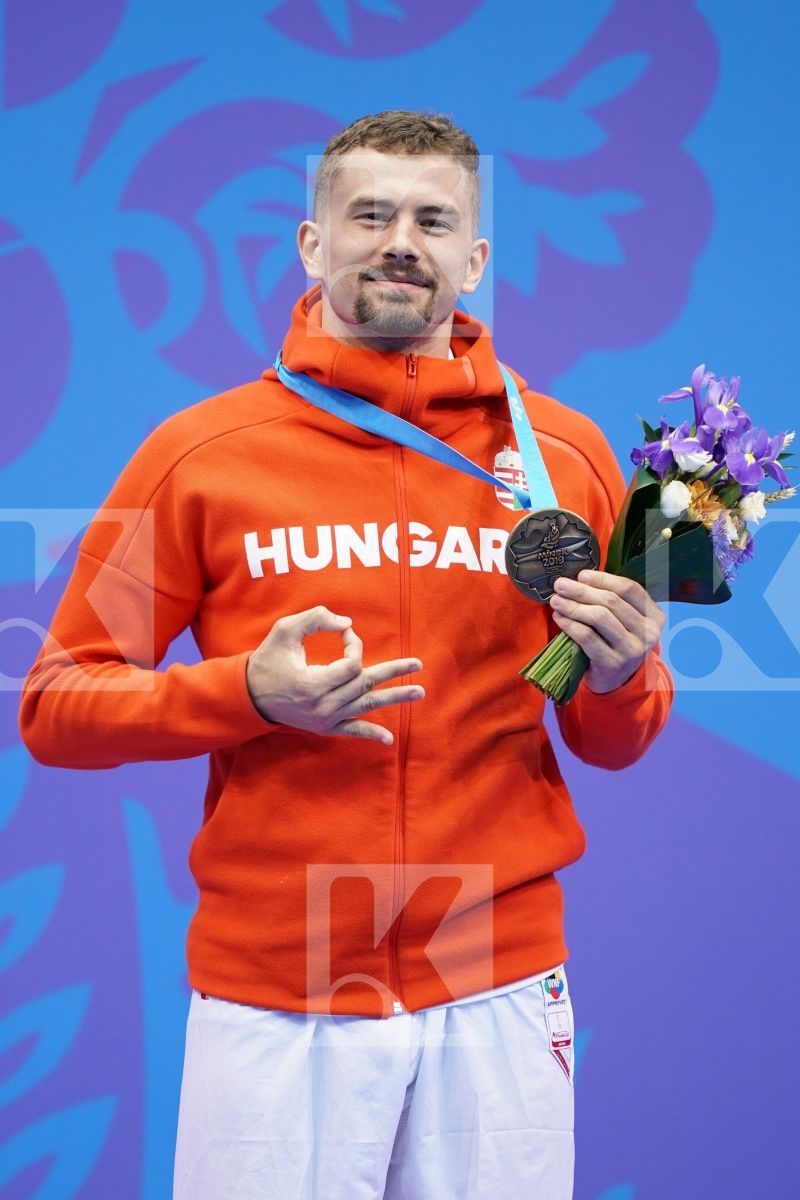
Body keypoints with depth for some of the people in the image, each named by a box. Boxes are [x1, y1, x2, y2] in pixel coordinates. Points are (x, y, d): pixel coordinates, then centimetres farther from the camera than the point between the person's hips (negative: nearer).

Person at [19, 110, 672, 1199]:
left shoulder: (564, 453, 4)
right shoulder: (200, 454, -2)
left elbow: (616, 746, 12)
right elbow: (55, 709, 0)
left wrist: (617, 677, -11)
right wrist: (249, 693, -16)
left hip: (499, 995, 2)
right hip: (270, 999, -1)